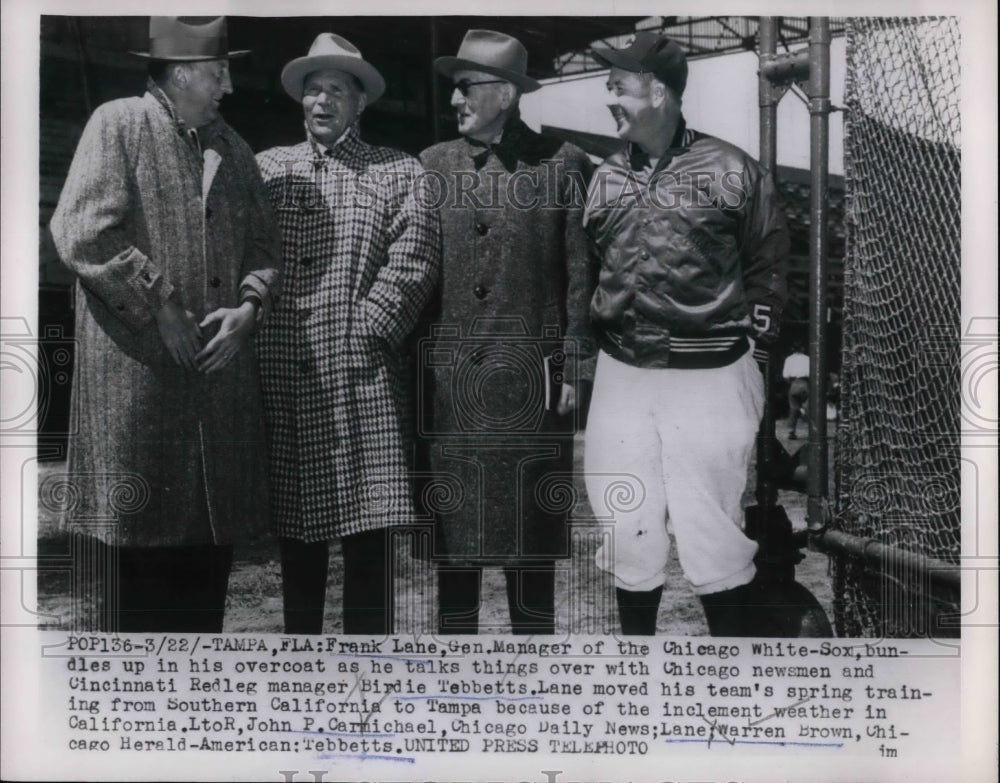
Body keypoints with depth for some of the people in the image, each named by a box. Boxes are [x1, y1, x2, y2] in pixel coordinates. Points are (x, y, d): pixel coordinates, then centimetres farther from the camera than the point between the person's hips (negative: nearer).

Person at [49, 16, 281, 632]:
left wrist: (249, 306, -1)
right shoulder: (118, 125, 0)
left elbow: (264, 246, 18)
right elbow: (83, 234, -10)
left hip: (221, 374, 5)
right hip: (139, 380, -5)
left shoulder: (232, 147, 18)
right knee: (144, 552, 0)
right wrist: (160, 309, -11)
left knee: (212, 548, 7)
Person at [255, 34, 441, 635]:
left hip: (362, 379, -3)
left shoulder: (398, 173, 8)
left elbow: (412, 262, -4)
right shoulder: (266, 168, 17)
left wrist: (364, 331, -11)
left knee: (367, 529, -3)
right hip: (283, 376, 3)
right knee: (295, 528, 9)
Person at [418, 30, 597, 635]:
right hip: (447, 381, 2)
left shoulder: (563, 165, 2)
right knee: (453, 538, 7)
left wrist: (573, 371, -5)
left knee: (532, 542, 5)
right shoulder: (432, 166, 10)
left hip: (530, 381, -2)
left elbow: (581, 276, 0)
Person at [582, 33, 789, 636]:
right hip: (621, 374, 4)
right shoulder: (605, 179, 7)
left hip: (710, 377, -4)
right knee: (628, 531, 12)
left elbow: (768, 259, 5)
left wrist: (756, 330, 2)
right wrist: (601, 323, 12)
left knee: (716, 538, 1)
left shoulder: (729, 170, -5)